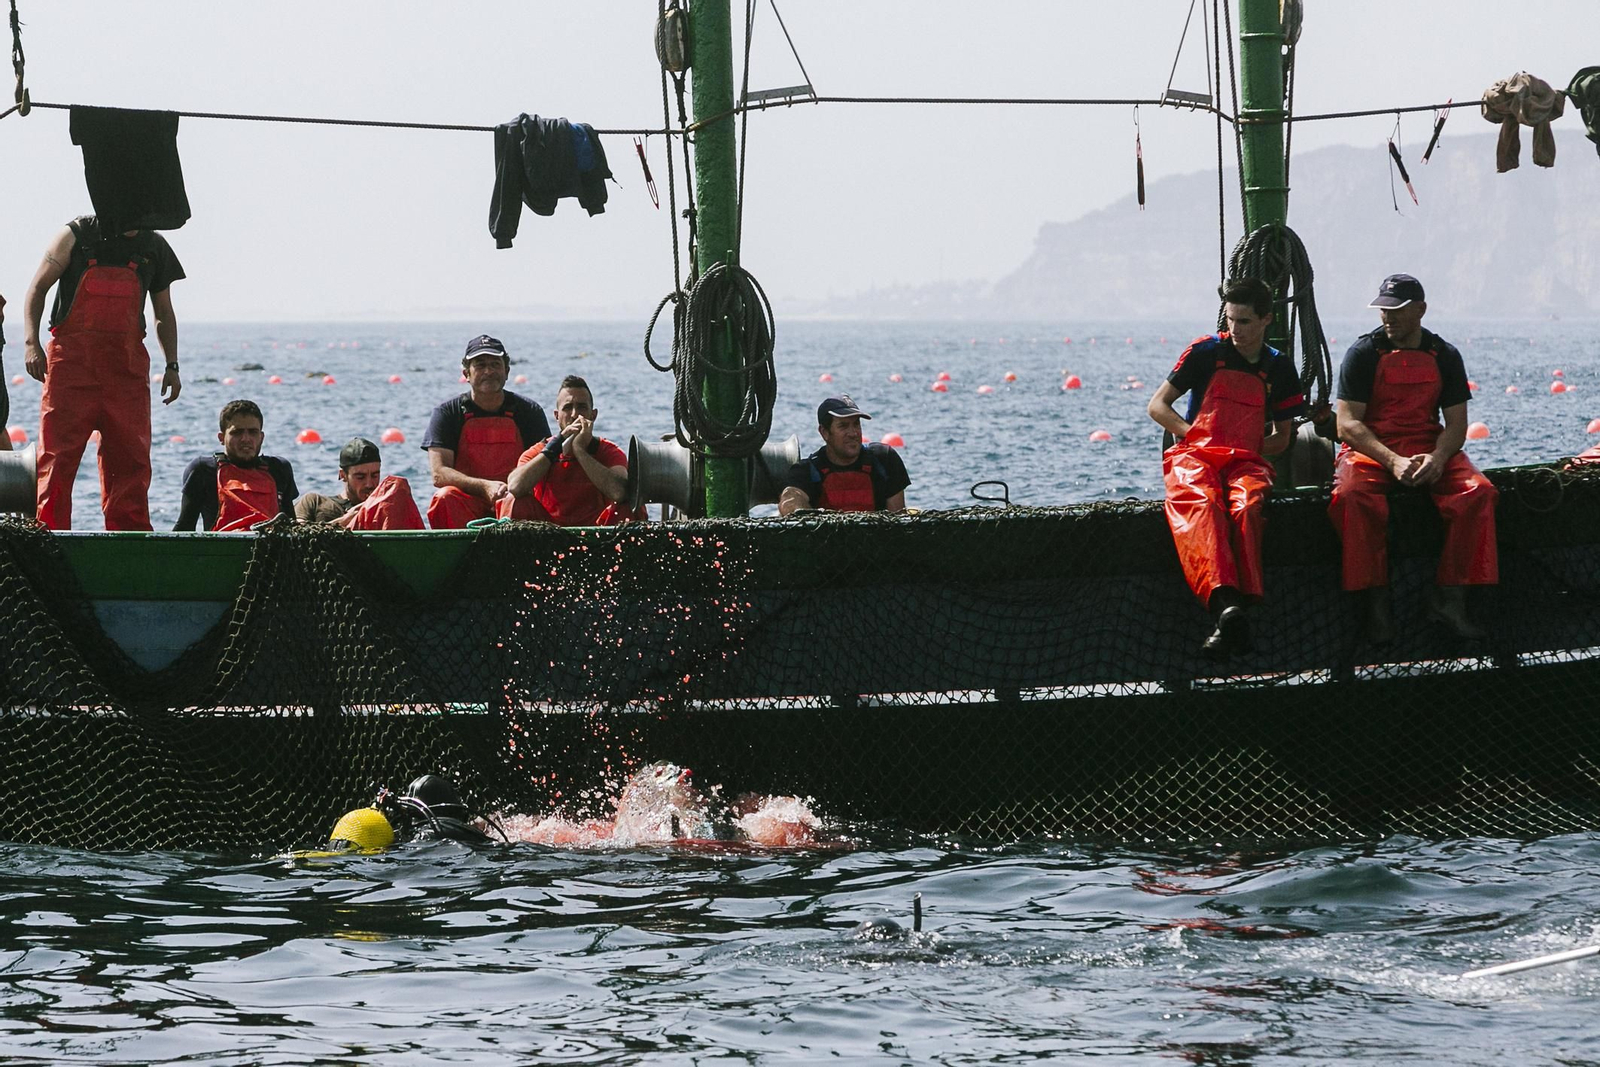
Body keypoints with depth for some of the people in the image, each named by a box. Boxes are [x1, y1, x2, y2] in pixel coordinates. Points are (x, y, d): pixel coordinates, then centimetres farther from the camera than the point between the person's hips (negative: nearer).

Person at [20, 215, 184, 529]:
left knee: (131, 457, 2)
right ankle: (50, 531, -5)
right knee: (58, 453, -7)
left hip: (128, 363, 3)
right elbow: (38, 287, 2)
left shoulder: (154, 247, 11)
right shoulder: (77, 234, 0)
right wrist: (31, 342, -10)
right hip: (71, 358, -3)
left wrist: (172, 365, 14)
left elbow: (163, 312, 22)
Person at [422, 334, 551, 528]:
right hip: (466, 505, 0)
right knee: (445, 497, -33)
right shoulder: (448, 412, 6)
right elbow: (439, 474, -5)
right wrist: (486, 486, -22)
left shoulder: (530, 412, 9)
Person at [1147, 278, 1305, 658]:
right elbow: (1157, 406, 12)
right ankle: (1226, 605, -59)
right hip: (1195, 455, -2)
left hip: (1247, 461, 2)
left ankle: (1243, 605, -51)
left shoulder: (1279, 367, 17)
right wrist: (1195, 436, -2)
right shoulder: (1206, 351, 12)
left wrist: (1253, 448, 3)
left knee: (1246, 506, -36)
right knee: (1202, 504, -38)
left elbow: (1282, 436, 23)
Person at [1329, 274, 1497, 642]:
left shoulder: (1444, 356, 8)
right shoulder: (1364, 352, -1)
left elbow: (1456, 424, 5)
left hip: (1429, 450, 3)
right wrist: (1393, 461, -22)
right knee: (1353, 495, -37)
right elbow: (1348, 424, -8)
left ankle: (1448, 595, -21)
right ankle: (1376, 600, -26)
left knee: (1478, 491, -27)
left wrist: (1437, 458, -18)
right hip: (1371, 449, -3)